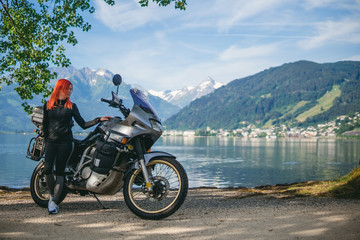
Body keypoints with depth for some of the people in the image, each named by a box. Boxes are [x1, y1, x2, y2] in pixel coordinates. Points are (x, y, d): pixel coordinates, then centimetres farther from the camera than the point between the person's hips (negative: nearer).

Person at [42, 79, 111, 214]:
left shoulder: (71, 106, 11)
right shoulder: (48, 105, 14)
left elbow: (83, 124, 7)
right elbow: (45, 124, 19)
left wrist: (99, 120, -3)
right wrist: (45, 139, 10)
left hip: (65, 142, -1)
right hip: (51, 141, 1)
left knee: (59, 171, -7)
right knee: (47, 170, -13)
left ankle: (54, 202, -9)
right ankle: (52, 194, 10)